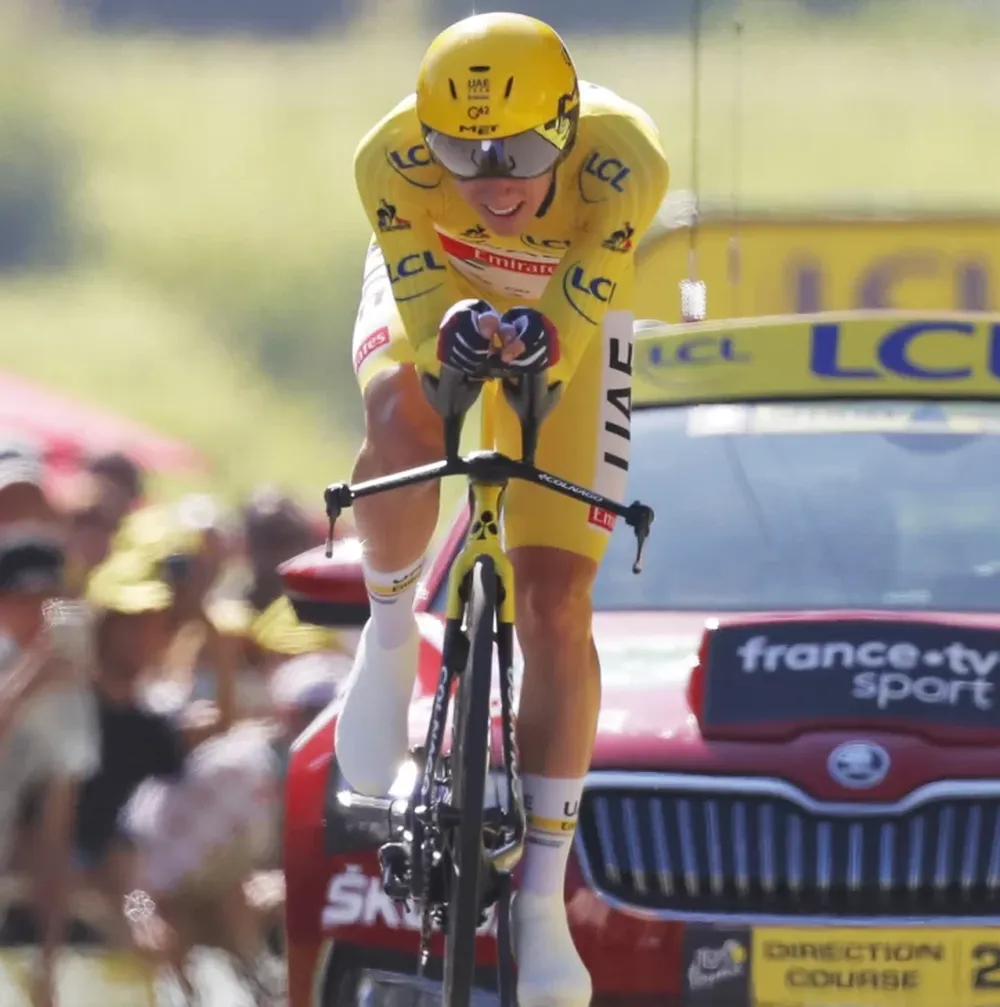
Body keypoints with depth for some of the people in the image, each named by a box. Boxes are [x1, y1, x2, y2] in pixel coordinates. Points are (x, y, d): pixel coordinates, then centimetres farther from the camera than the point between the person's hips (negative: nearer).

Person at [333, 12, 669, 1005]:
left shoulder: (623, 160, -39)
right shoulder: (394, 158, -36)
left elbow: (576, 315, -40)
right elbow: (424, 317, -36)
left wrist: (538, 339, -62)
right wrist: (458, 336, -59)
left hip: (567, 312, 0)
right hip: (434, 288, 0)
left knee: (556, 607, -8)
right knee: (400, 424, -37)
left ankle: (543, 899, 1)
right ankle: (390, 632, -7)